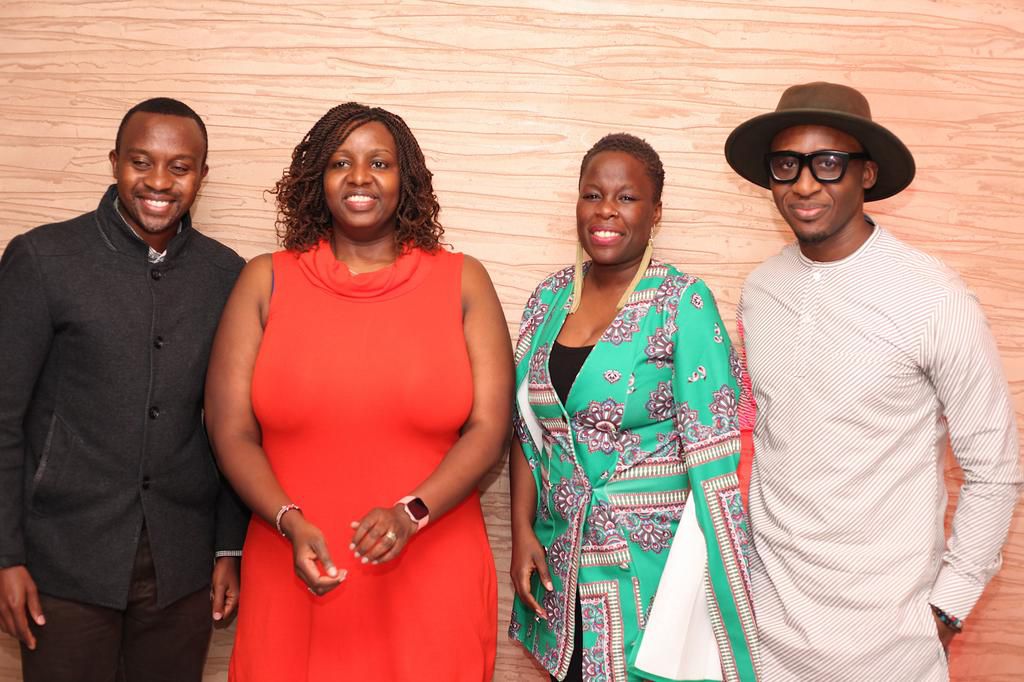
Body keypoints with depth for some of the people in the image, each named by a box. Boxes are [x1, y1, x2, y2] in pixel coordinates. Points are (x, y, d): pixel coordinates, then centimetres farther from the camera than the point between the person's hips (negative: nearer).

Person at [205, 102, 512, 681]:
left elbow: (490, 427, -3)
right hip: (298, 578, 1)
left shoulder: (462, 281, 2)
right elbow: (231, 431, 1)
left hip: (431, 581, 0)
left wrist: (411, 512, -16)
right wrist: (292, 524, -13)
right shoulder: (267, 281, 4)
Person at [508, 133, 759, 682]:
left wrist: (728, 579, -17)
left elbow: (713, 454, -14)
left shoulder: (682, 303, -12)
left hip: (653, 561, -4)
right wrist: (522, 531, 0)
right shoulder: (549, 298, 4)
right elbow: (526, 428, 9)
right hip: (560, 564, 5)